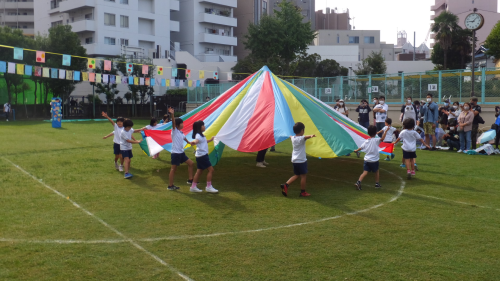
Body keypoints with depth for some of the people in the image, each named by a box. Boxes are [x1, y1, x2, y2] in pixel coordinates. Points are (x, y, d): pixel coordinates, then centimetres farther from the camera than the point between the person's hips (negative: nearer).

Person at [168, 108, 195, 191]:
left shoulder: (181, 132, 11)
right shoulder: (174, 131, -12)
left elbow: (184, 138, 31)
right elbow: (173, 123, -30)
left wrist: (189, 142, 41)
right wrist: (172, 114, -44)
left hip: (181, 153, 9)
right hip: (175, 153, -8)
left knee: (190, 163, 12)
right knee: (173, 169, -3)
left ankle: (190, 180, 20)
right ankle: (170, 186, 4)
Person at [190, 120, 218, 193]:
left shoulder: (201, 135, 15)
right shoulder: (198, 135, -17)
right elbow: (196, 140, -40)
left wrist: (210, 140, 47)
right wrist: (194, 142, -61)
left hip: (203, 155, 10)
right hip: (202, 155, -10)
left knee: (200, 171, 13)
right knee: (211, 169, -8)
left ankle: (193, 187, 16)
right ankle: (209, 187, -3)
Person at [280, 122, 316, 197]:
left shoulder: (293, 138, 8)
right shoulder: (301, 138, -15)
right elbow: (306, 137, -39)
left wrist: (291, 136, 58)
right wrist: (311, 136, -61)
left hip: (294, 160, 8)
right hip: (301, 160, -8)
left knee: (296, 175, 17)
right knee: (303, 176, 3)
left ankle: (286, 185, 3)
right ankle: (303, 192, 8)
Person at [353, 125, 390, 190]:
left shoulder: (366, 141, 5)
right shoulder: (376, 140, -12)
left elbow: (361, 147, 17)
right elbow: (382, 138, -29)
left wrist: (356, 150, 35)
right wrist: (385, 131, -23)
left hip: (366, 160, 4)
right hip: (374, 160, -4)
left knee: (365, 172, 0)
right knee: (377, 171, 18)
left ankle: (358, 182, -17)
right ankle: (377, 184, 26)